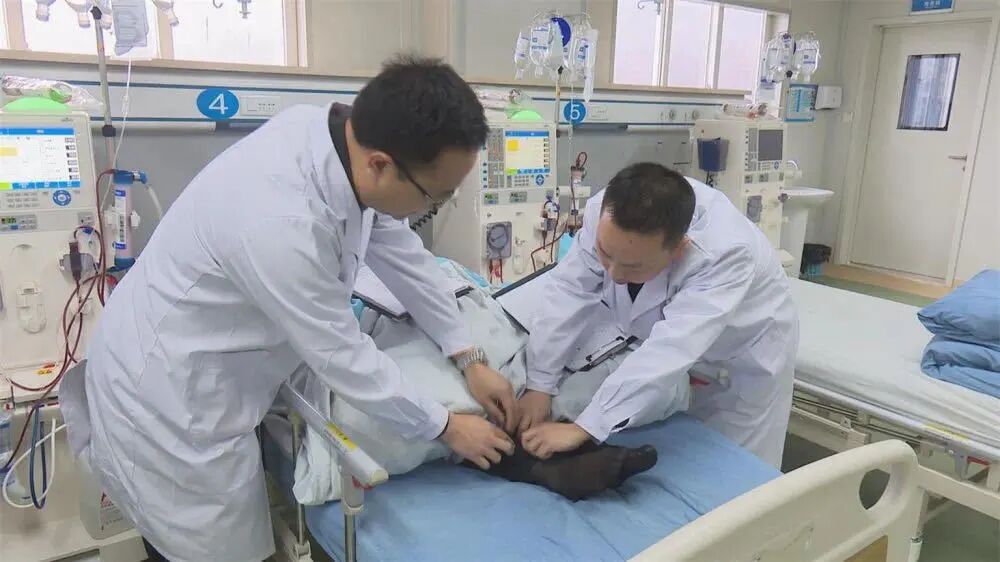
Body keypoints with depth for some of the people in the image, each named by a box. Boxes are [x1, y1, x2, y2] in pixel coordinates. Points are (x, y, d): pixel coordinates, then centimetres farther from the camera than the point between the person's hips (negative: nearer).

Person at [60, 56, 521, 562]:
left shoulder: (345, 135, -13)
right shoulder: (283, 222, -37)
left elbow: (401, 252, -1)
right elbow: (343, 358, -25)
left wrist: (470, 358, 1)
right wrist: (444, 427, -10)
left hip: (198, 367, 8)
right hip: (168, 396, -7)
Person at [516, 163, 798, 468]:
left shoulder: (725, 252, -41)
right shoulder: (606, 212, -28)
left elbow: (670, 350, -46)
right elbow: (569, 291, -22)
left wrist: (583, 428, -49)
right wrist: (538, 385, -25)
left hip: (743, 357, -4)